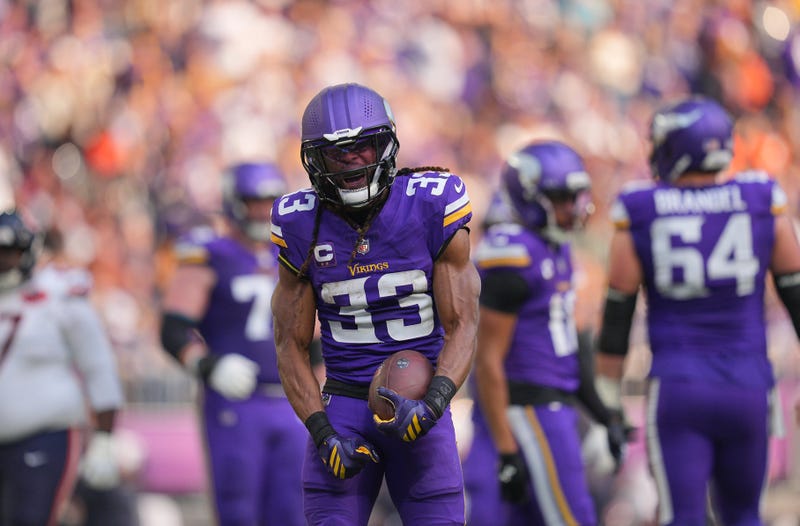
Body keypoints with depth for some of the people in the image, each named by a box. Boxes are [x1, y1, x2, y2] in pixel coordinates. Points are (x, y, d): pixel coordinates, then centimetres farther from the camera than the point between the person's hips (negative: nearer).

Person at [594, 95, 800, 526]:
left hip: (676, 390, -2)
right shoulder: (763, 203, 0)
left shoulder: (639, 215, -5)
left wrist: (606, 397, 8)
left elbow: (618, 312, 0)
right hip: (748, 389, 2)